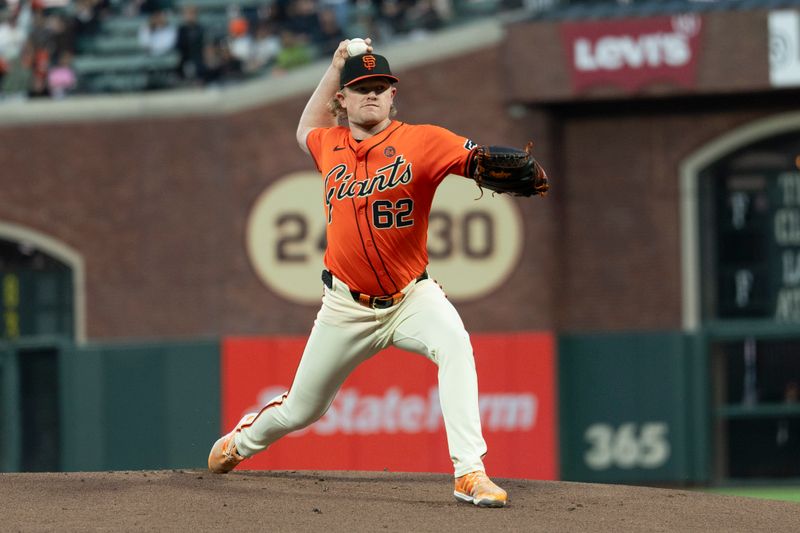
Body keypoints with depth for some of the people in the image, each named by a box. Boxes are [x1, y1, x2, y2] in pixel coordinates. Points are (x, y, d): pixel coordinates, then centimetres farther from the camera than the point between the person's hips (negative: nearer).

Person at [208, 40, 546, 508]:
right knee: (300, 411, 13)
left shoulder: (419, 141, -12)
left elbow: (472, 157, -31)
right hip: (347, 306, 3)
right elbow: (306, 130, 27)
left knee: (455, 345, -35)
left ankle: (470, 473, -38)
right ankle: (242, 441, 48)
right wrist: (335, 67, 16)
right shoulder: (330, 146, 1)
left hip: (412, 297, -3)